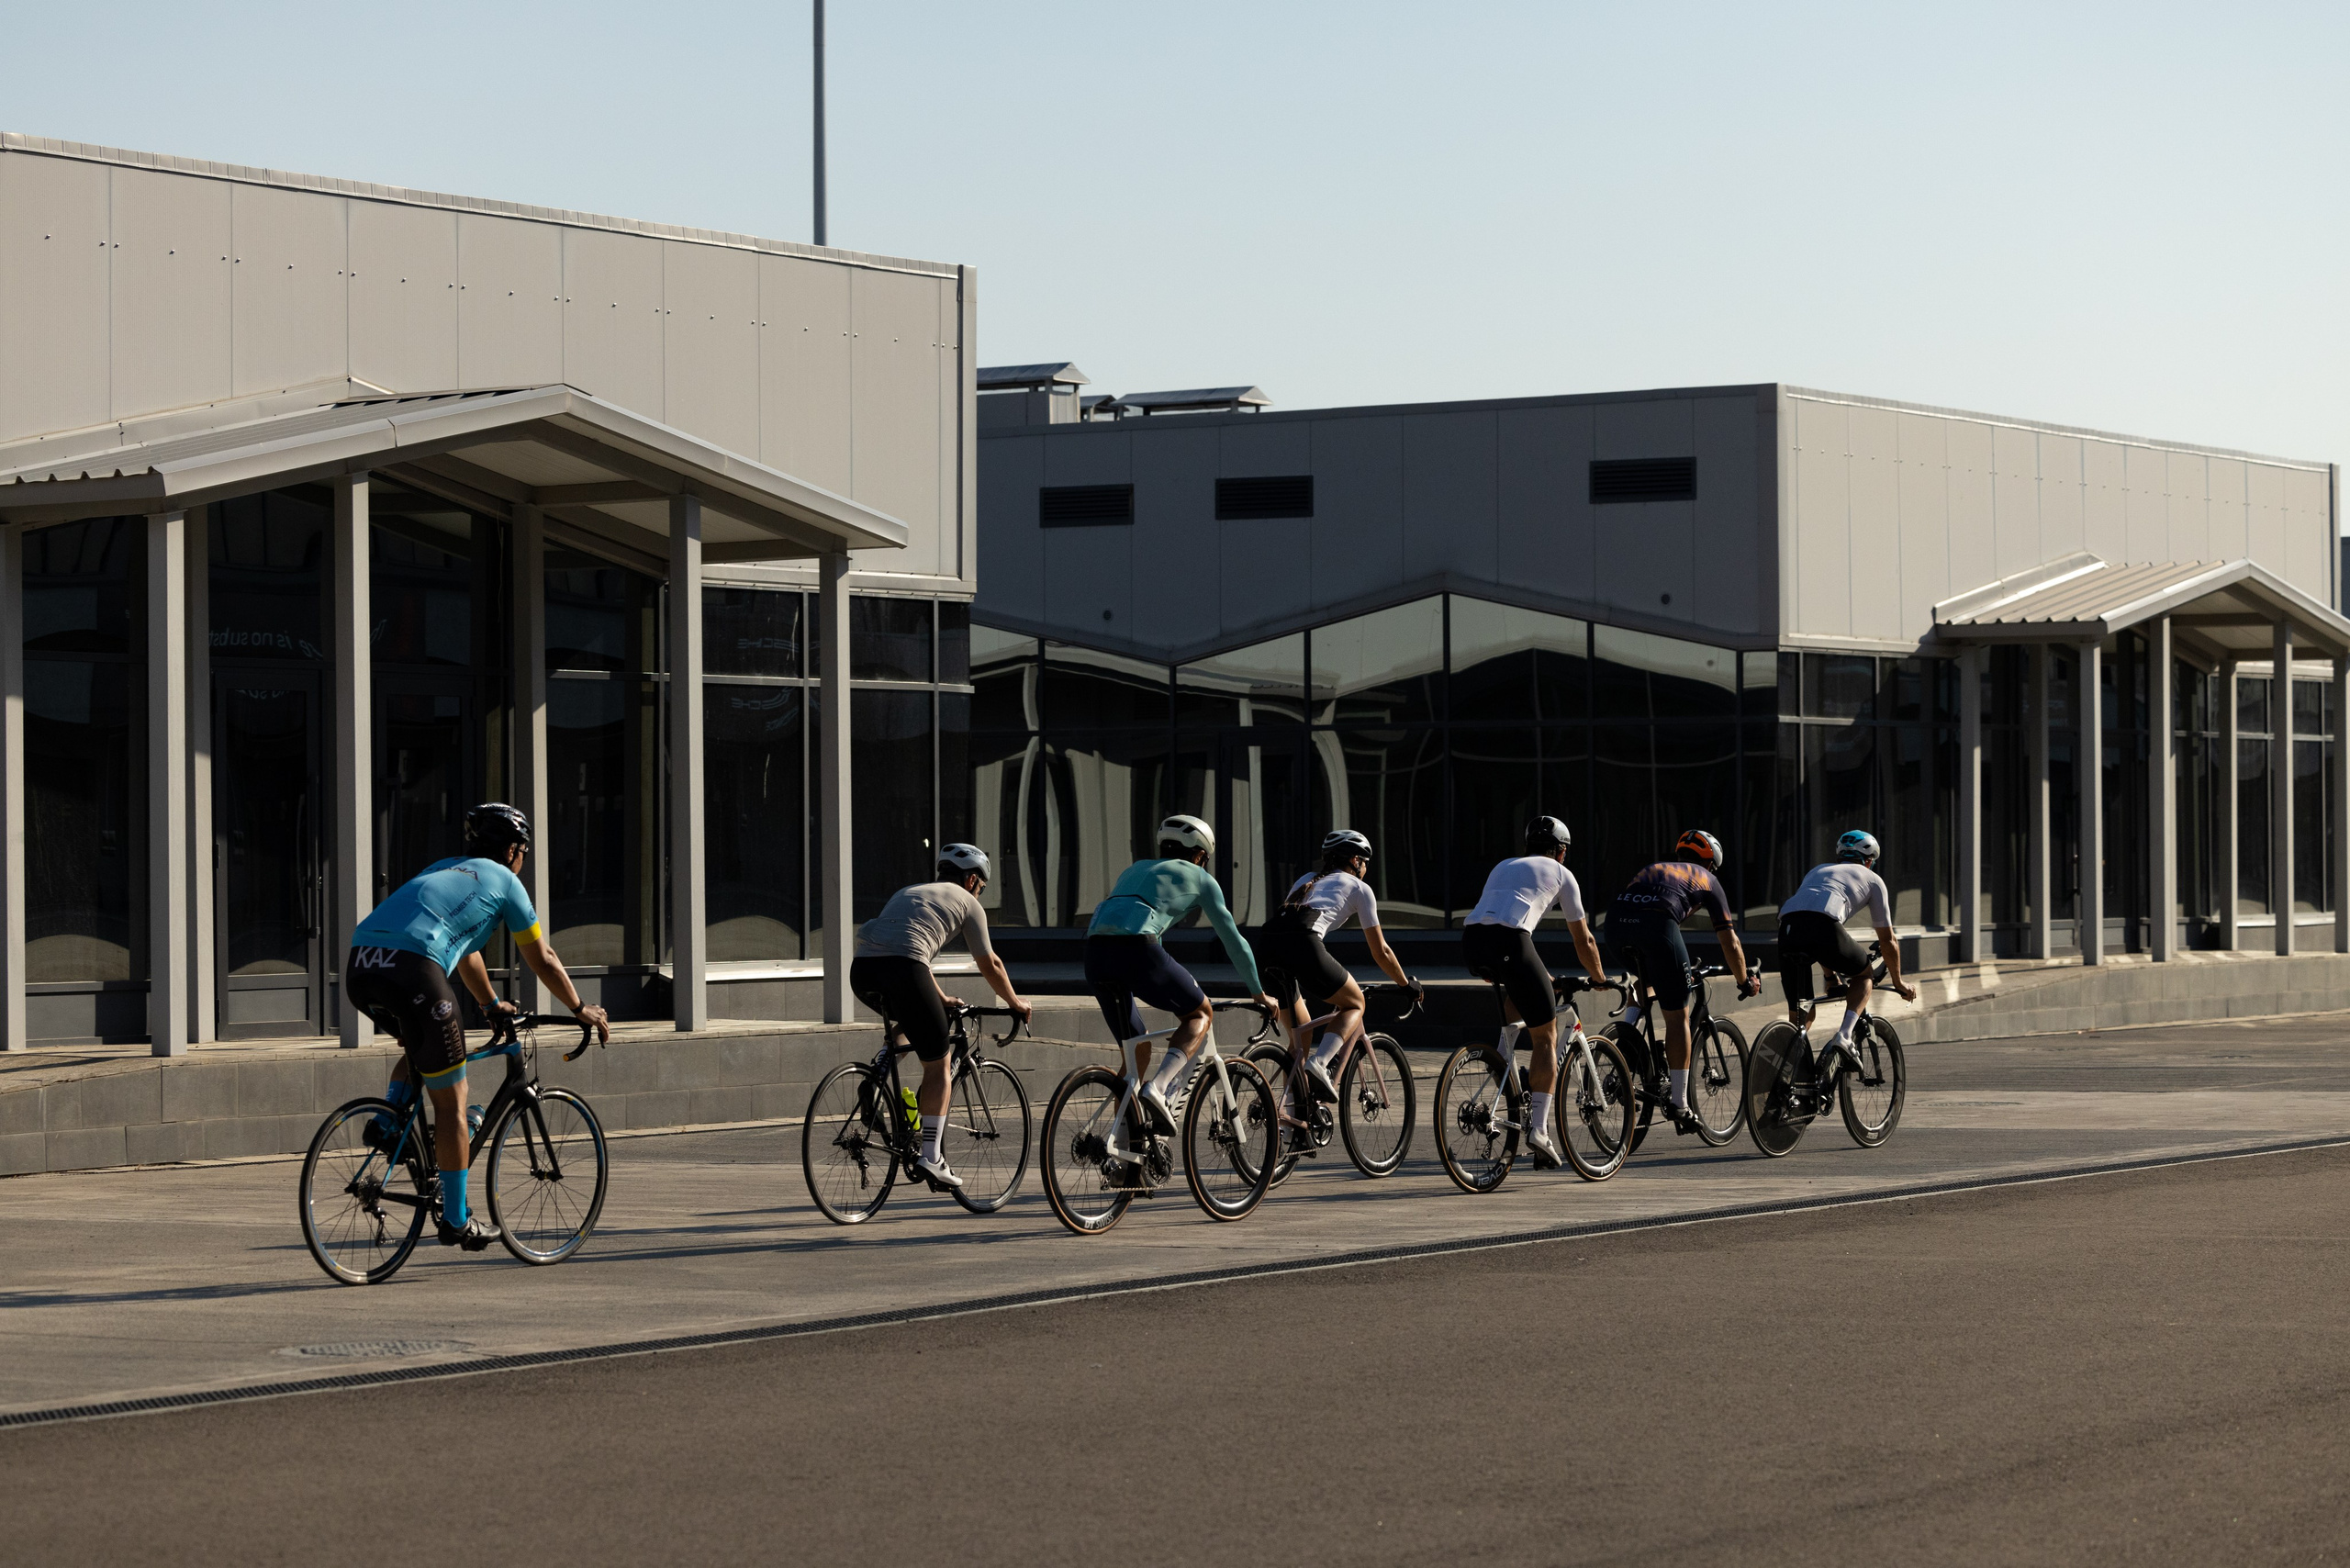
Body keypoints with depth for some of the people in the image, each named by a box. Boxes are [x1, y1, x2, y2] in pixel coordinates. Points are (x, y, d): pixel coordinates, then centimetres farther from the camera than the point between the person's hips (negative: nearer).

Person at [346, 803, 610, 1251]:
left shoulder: (443, 870, 35)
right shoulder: (503, 880, 17)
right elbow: (542, 961, 25)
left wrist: (492, 1004, 62)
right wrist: (582, 1009, 39)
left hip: (358, 967, 7)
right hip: (411, 967, -7)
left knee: (421, 1045, 36)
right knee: (451, 1100, 6)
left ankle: (388, 1124, 14)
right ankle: (456, 1220, 10)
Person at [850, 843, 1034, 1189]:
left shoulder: (910, 892, 35)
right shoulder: (967, 902, 18)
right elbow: (990, 965, 22)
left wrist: (941, 998, 53)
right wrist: (1015, 1003, 37)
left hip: (862, 968, 6)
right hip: (902, 970, -6)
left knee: (909, 1022, 37)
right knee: (937, 1065, 4)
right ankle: (931, 1156, -3)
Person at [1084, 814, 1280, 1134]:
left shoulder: (1134, 869, 35)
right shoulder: (1199, 878, 20)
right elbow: (1233, 940, 23)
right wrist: (1258, 993, 36)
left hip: (1095, 953, 5)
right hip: (1136, 949, -5)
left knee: (1137, 1051, 21)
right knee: (1200, 1013, 16)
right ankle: (1160, 1090, -8)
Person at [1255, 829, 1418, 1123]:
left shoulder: (1306, 880, 36)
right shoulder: (1358, 887, 20)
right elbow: (1381, 952, 22)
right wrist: (1407, 984, 38)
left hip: (1266, 944, 6)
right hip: (1301, 944, -6)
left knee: (1299, 1034, 22)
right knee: (1354, 1004, 17)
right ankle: (1318, 1065, -8)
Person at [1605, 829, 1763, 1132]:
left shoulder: (1656, 869, 40)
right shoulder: (1708, 880, 28)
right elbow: (1729, 942, 27)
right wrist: (1745, 982, 42)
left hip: (1616, 918, 5)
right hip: (1657, 922, -5)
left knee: (1644, 979, 38)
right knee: (1677, 1016, 6)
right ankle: (1679, 1106, 7)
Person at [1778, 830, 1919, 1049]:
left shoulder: (1818, 871, 40)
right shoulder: (1872, 879, 27)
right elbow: (1887, 940, 30)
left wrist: (1830, 976, 56)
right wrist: (1898, 983, 44)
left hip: (1788, 926, 4)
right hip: (1824, 928, -4)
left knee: (1799, 1015, 17)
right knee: (1863, 974, 25)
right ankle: (1845, 1035, 3)